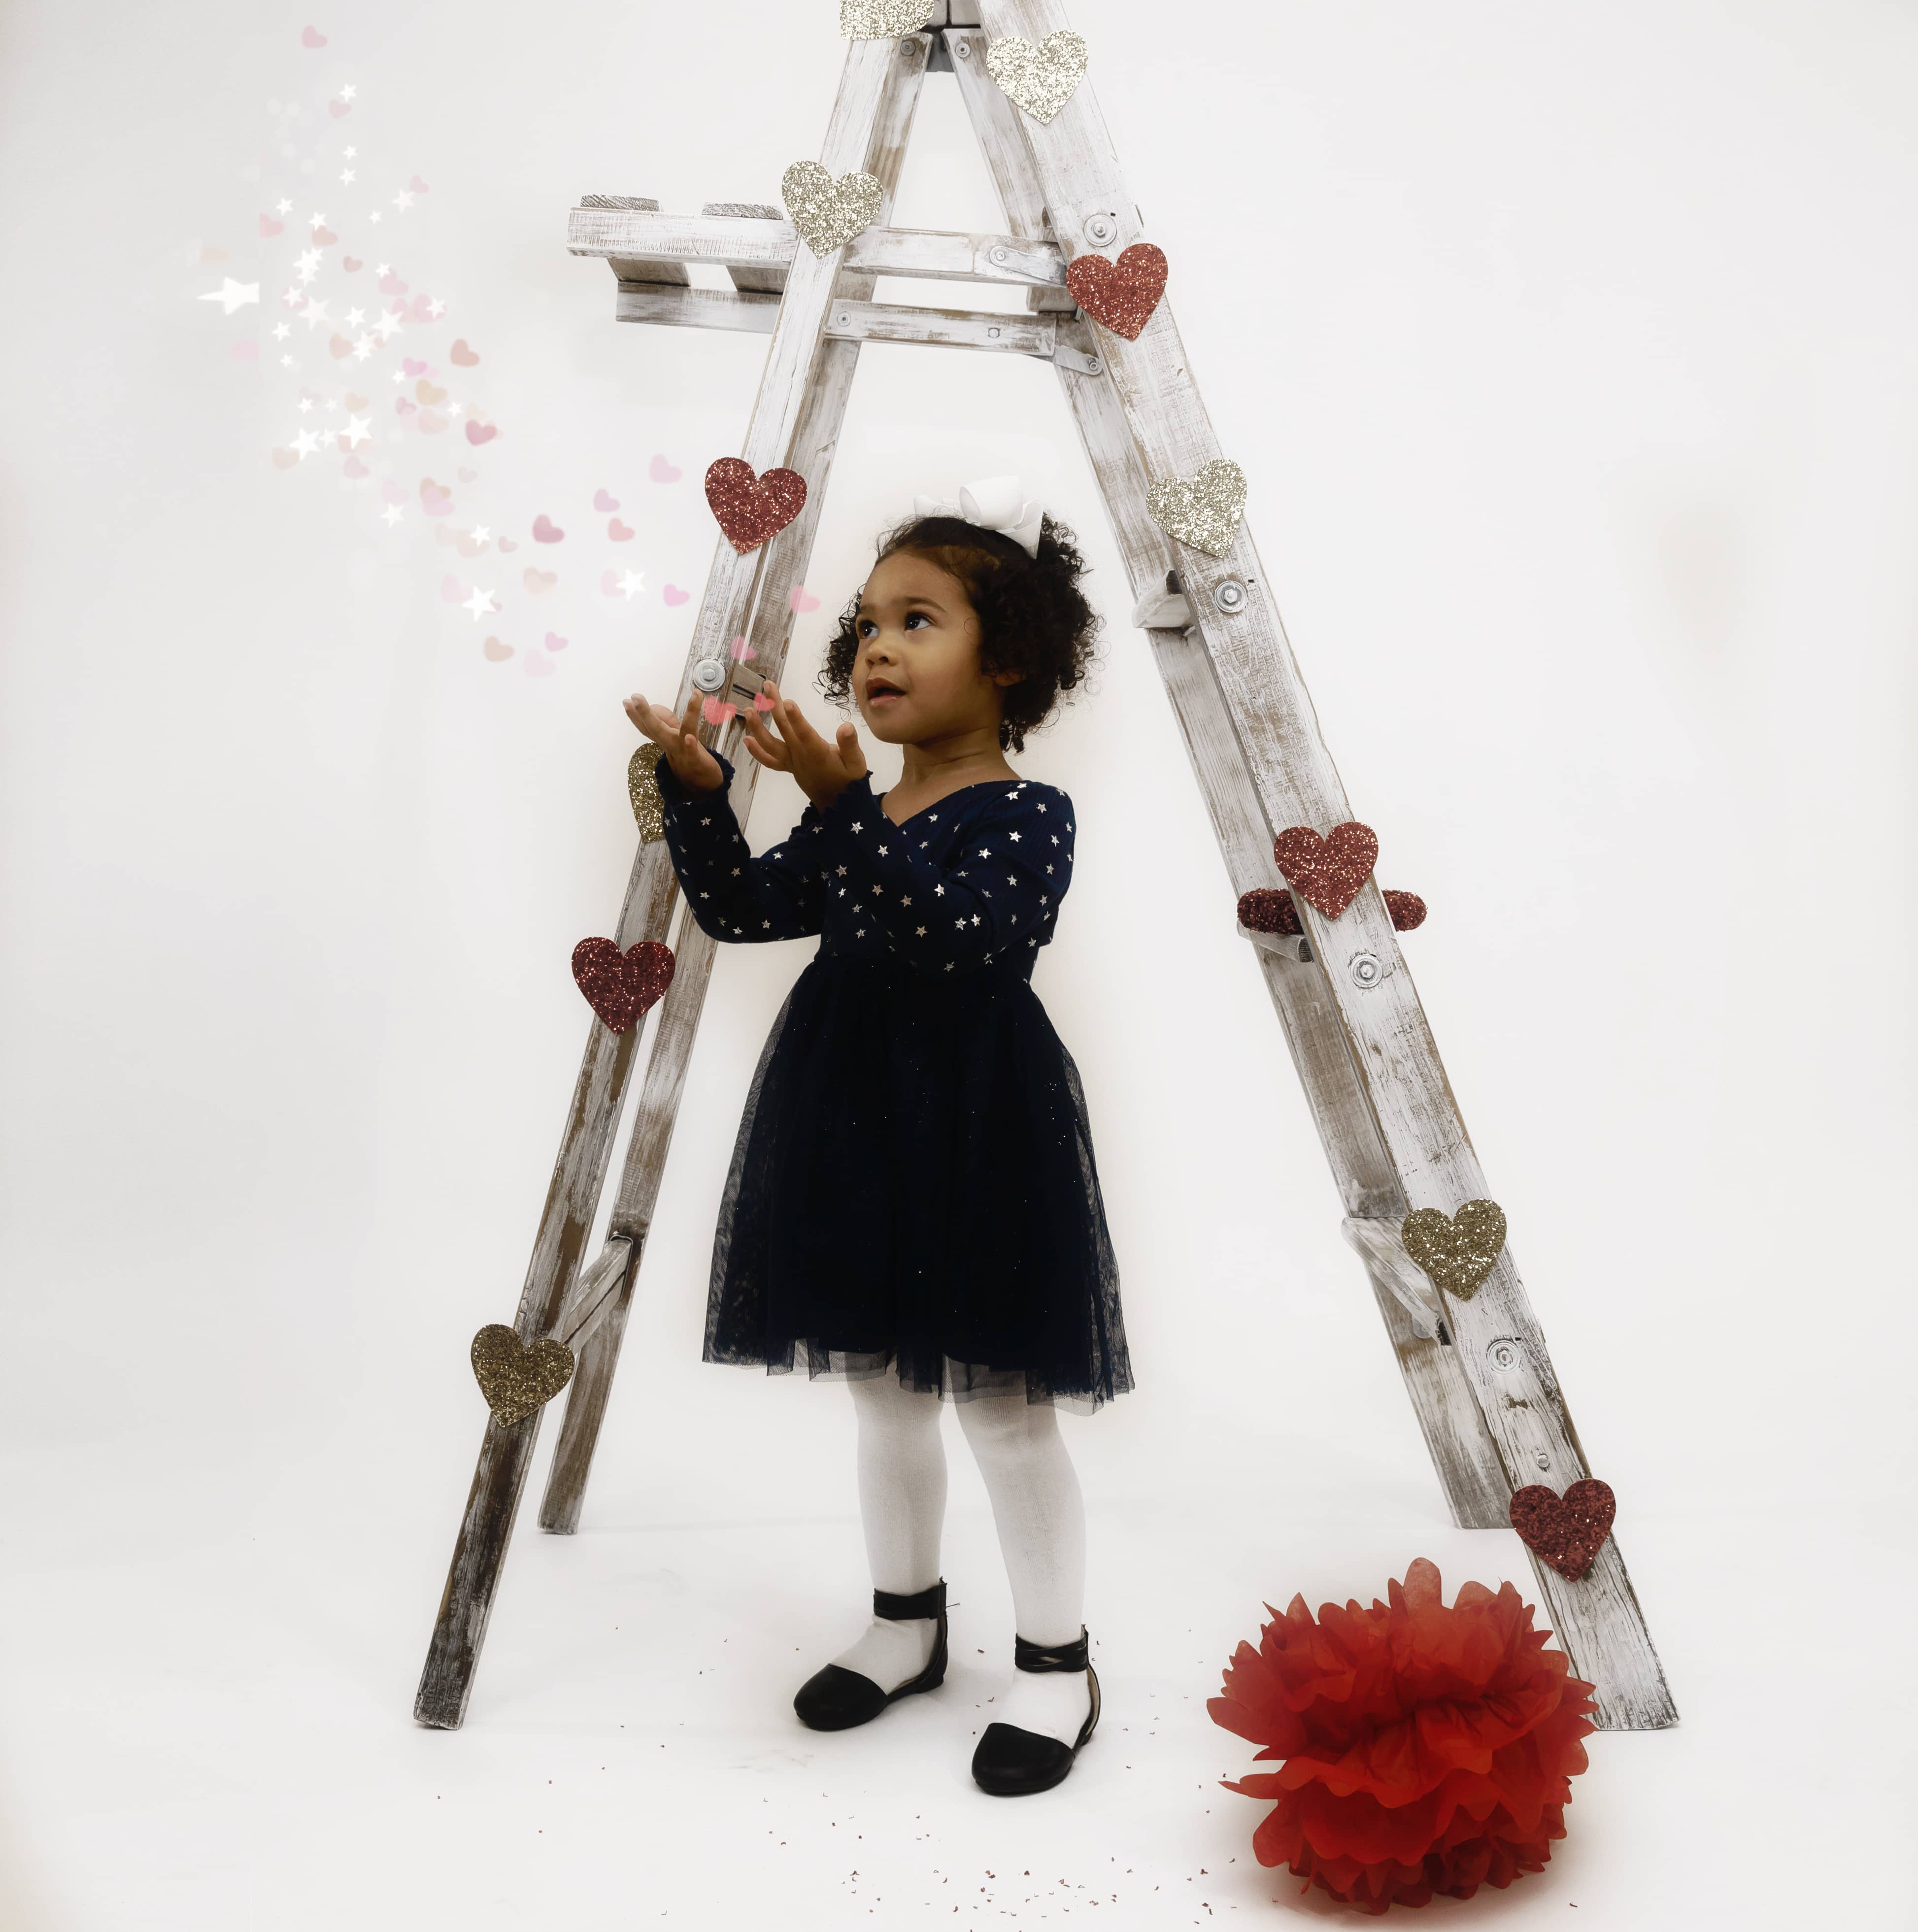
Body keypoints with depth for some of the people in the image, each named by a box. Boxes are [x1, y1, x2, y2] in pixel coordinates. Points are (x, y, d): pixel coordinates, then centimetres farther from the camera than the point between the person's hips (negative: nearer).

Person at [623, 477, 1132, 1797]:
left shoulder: (1027, 816, -11)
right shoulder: (855, 825, 10)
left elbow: (953, 935, -28)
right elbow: (742, 909, 7)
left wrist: (841, 801, -34)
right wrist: (696, 786, -5)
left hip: (979, 1144, -7)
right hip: (854, 1138, 8)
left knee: (1005, 1408, 2)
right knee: (884, 1393, 19)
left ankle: (1056, 1662, 20)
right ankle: (906, 1620, 37)